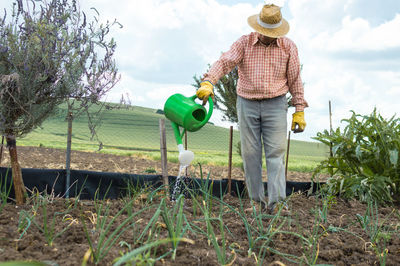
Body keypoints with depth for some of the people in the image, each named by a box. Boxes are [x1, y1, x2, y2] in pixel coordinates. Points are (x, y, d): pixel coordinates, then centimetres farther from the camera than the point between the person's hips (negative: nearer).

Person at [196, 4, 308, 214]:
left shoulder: (288, 47, 1)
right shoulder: (244, 43, -2)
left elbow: (295, 80, 6)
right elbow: (224, 62, -17)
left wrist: (300, 110, 3)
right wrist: (208, 83, -35)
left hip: (275, 104, 0)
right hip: (247, 104, 1)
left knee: (276, 151, -7)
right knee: (250, 153, 2)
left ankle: (275, 200, -8)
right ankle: (256, 200, 11)